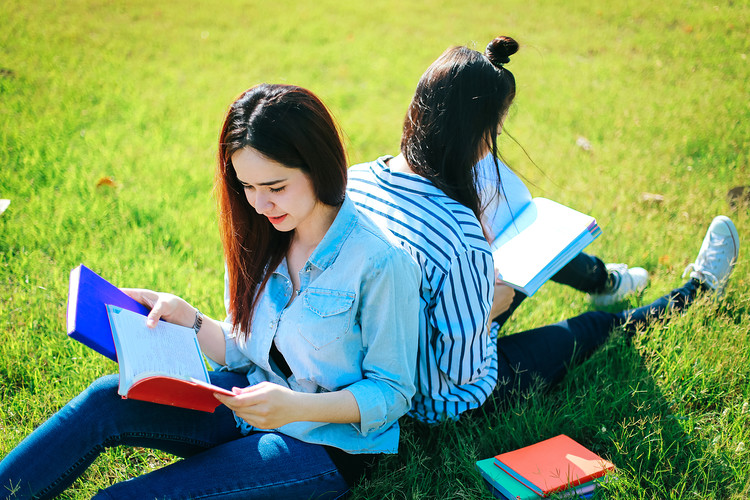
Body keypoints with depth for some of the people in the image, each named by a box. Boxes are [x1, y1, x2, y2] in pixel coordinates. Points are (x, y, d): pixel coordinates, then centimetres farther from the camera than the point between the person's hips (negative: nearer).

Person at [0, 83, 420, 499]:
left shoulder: (383, 263, -21)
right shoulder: (263, 238, 0)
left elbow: (392, 392, -14)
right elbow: (242, 353, 9)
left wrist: (298, 408, -27)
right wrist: (186, 318, -8)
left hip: (329, 443, -6)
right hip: (253, 402, 6)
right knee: (108, 399, -18)